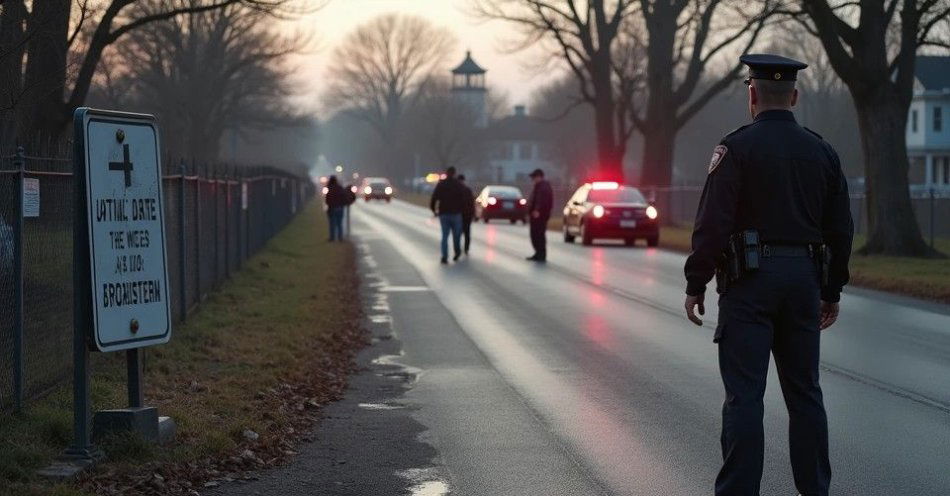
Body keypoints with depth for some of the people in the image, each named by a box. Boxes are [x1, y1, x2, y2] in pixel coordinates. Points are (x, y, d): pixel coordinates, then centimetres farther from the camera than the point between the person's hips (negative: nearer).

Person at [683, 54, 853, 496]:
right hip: (804, 278, 5)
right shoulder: (822, 151, 8)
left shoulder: (737, 147, -7)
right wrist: (832, 292, 19)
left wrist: (695, 285, -6)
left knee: (744, 393, -4)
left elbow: (712, 223, -13)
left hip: (749, 280, -5)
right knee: (804, 391, 12)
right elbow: (840, 230, 11)